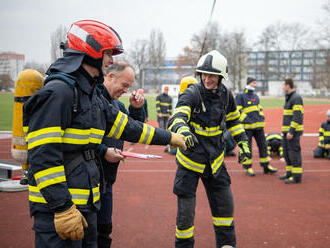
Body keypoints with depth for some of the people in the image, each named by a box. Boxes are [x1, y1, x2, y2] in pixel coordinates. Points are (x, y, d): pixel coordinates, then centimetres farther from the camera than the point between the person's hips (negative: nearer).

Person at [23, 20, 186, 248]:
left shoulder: (93, 95, 14)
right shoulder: (57, 91, -18)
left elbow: (126, 127, 22)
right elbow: (42, 155, -23)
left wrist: (169, 137, 26)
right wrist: (63, 208, -24)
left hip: (86, 204, 10)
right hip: (56, 206, -10)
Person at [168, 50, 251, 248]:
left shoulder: (225, 95, 1)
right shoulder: (192, 93, -16)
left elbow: (233, 120, 17)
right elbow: (178, 116, -32)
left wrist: (243, 143, 12)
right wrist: (182, 130, -53)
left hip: (215, 159, 5)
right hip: (191, 158, -5)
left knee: (225, 203, 12)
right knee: (186, 209, -1)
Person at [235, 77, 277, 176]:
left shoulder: (256, 96, 18)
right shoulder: (240, 96, -4)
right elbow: (238, 111, -10)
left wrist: (262, 117, 9)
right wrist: (246, 120, -17)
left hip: (258, 125, 7)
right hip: (247, 126, -7)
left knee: (263, 145, 9)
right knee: (247, 147, -1)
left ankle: (266, 166, 19)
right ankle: (248, 168, 8)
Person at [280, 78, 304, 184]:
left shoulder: (296, 98, -14)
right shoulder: (289, 98, 17)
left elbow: (297, 116, -20)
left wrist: (291, 131, -23)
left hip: (293, 131, -10)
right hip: (287, 131, 10)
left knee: (294, 152, -7)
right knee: (286, 152, 14)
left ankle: (296, 176, -3)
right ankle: (290, 173, 24)